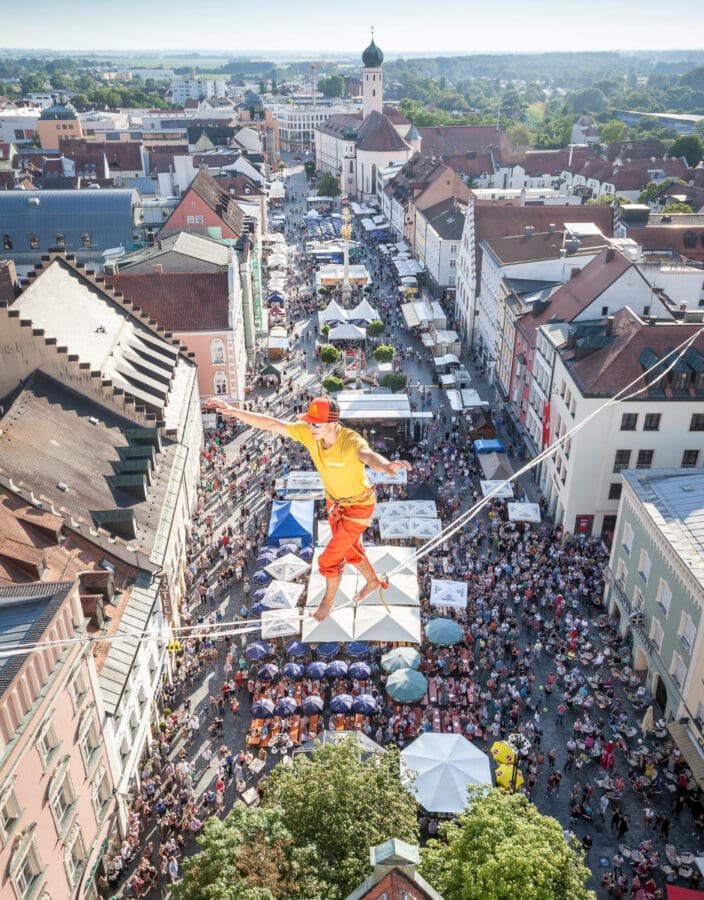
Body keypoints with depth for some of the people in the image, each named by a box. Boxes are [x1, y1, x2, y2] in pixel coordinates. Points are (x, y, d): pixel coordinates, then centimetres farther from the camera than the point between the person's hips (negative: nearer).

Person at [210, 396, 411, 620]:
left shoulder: (350, 441, -40)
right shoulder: (308, 432, -23)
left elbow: (368, 455, -63)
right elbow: (271, 424, -17)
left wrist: (386, 466, -86)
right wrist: (234, 411, -20)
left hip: (358, 505, -7)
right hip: (334, 500, 7)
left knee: (329, 558, 3)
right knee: (349, 549, 28)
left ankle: (328, 601, 35)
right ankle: (372, 581, 58)